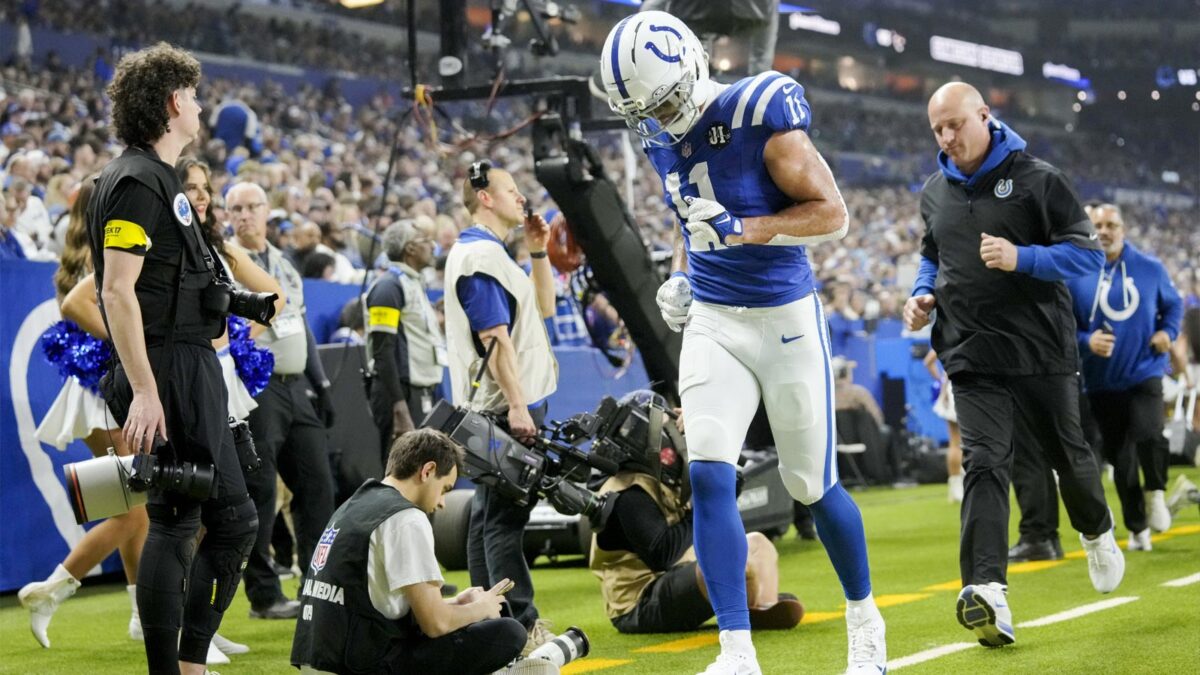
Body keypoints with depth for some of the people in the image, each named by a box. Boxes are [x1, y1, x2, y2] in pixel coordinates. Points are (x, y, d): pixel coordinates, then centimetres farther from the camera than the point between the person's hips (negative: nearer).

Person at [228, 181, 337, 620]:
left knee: (318, 484, 5)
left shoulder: (285, 267, 18)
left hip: (296, 386, 7)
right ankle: (264, 596, -1)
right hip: (254, 390, -7)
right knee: (259, 493, -6)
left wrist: (321, 385, 19)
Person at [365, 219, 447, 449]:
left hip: (422, 394, 10)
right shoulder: (389, 285, -11)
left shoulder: (415, 284, 20)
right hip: (402, 395, -10)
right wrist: (400, 410, -24)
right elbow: (383, 351, -18)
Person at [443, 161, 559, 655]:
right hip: (505, 405, -11)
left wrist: (538, 251, 13)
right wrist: (517, 405, -23)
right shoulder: (481, 253, -13)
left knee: (490, 512, 12)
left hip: (506, 405, 11)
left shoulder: (490, 252, 19)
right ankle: (521, 627, -13)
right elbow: (494, 337, -20)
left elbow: (543, 307, 23)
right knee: (506, 515, -11)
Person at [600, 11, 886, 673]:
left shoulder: (760, 115, -18)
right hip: (710, 322, 5)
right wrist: (679, 274, 5)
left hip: (785, 319, -5)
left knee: (812, 485, 6)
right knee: (709, 477, -12)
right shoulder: (661, 135, 3)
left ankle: (864, 618, 32)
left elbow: (833, 214, -17)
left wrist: (744, 229, -28)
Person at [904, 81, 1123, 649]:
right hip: (973, 357, 2)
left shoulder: (1036, 178, -6)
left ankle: (1097, 533, 46)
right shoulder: (935, 192, 10)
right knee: (984, 463, -14)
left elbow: (1086, 252, -8)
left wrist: (1021, 259, -22)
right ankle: (987, 594, -26)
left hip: (1041, 350, -2)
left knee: (1067, 454, 13)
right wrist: (924, 294, 6)